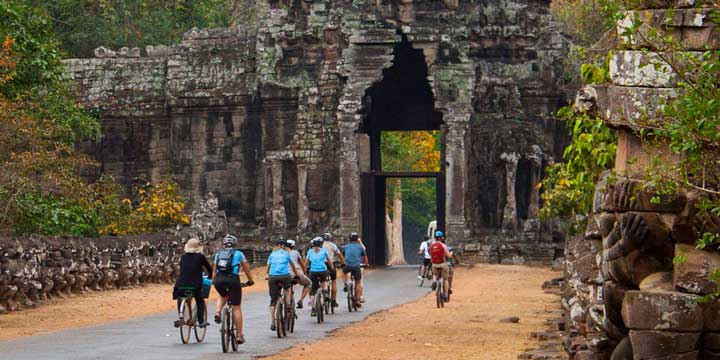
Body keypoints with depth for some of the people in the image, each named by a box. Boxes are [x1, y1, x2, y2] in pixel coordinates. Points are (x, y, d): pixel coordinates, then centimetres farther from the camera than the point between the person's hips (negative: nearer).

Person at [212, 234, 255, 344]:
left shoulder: (218, 254, 22)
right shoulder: (239, 254, 16)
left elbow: (214, 270, 25)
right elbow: (246, 269, 21)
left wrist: (214, 281, 40)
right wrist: (251, 280, 35)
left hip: (219, 280, 3)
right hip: (233, 279, -3)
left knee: (223, 296, 35)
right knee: (236, 308, 5)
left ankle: (218, 313, 7)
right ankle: (239, 335, 5)